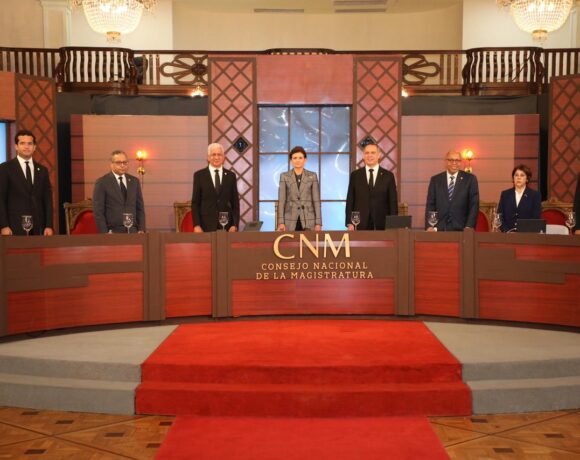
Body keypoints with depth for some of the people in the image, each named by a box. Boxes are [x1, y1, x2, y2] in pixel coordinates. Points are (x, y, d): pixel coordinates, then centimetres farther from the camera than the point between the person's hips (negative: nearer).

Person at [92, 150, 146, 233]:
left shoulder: (134, 181, 12)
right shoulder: (102, 182, -1)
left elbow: (140, 208, 13)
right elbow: (98, 211, -4)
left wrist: (141, 230, 2)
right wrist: (105, 233, -11)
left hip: (132, 231, 4)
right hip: (113, 232, -3)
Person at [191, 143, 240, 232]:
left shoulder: (231, 176, 8)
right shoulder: (199, 175, 3)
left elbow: (235, 202, 8)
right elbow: (195, 202, 2)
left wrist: (235, 225, -2)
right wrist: (196, 225, -7)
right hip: (206, 225, -1)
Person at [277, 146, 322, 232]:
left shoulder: (312, 176, 5)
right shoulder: (284, 176, 6)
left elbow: (316, 200, 3)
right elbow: (281, 200, 2)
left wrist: (318, 223, -4)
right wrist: (281, 222, -7)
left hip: (308, 221, 0)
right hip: (290, 221, 0)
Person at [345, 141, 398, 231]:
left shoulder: (388, 176, 6)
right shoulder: (355, 175, 8)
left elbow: (393, 202, 5)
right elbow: (350, 201, 7)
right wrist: (349, 223, -2)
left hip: (381, 225, 0)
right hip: (360, 225, 0)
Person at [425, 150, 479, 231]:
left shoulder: (470, 179, 5)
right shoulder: (435, 180, 9)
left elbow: (474, 204, 1)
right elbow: (430, 205, 6)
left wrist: (469, 227, -10)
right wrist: (429, 226, -6)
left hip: (461, 230, -1)